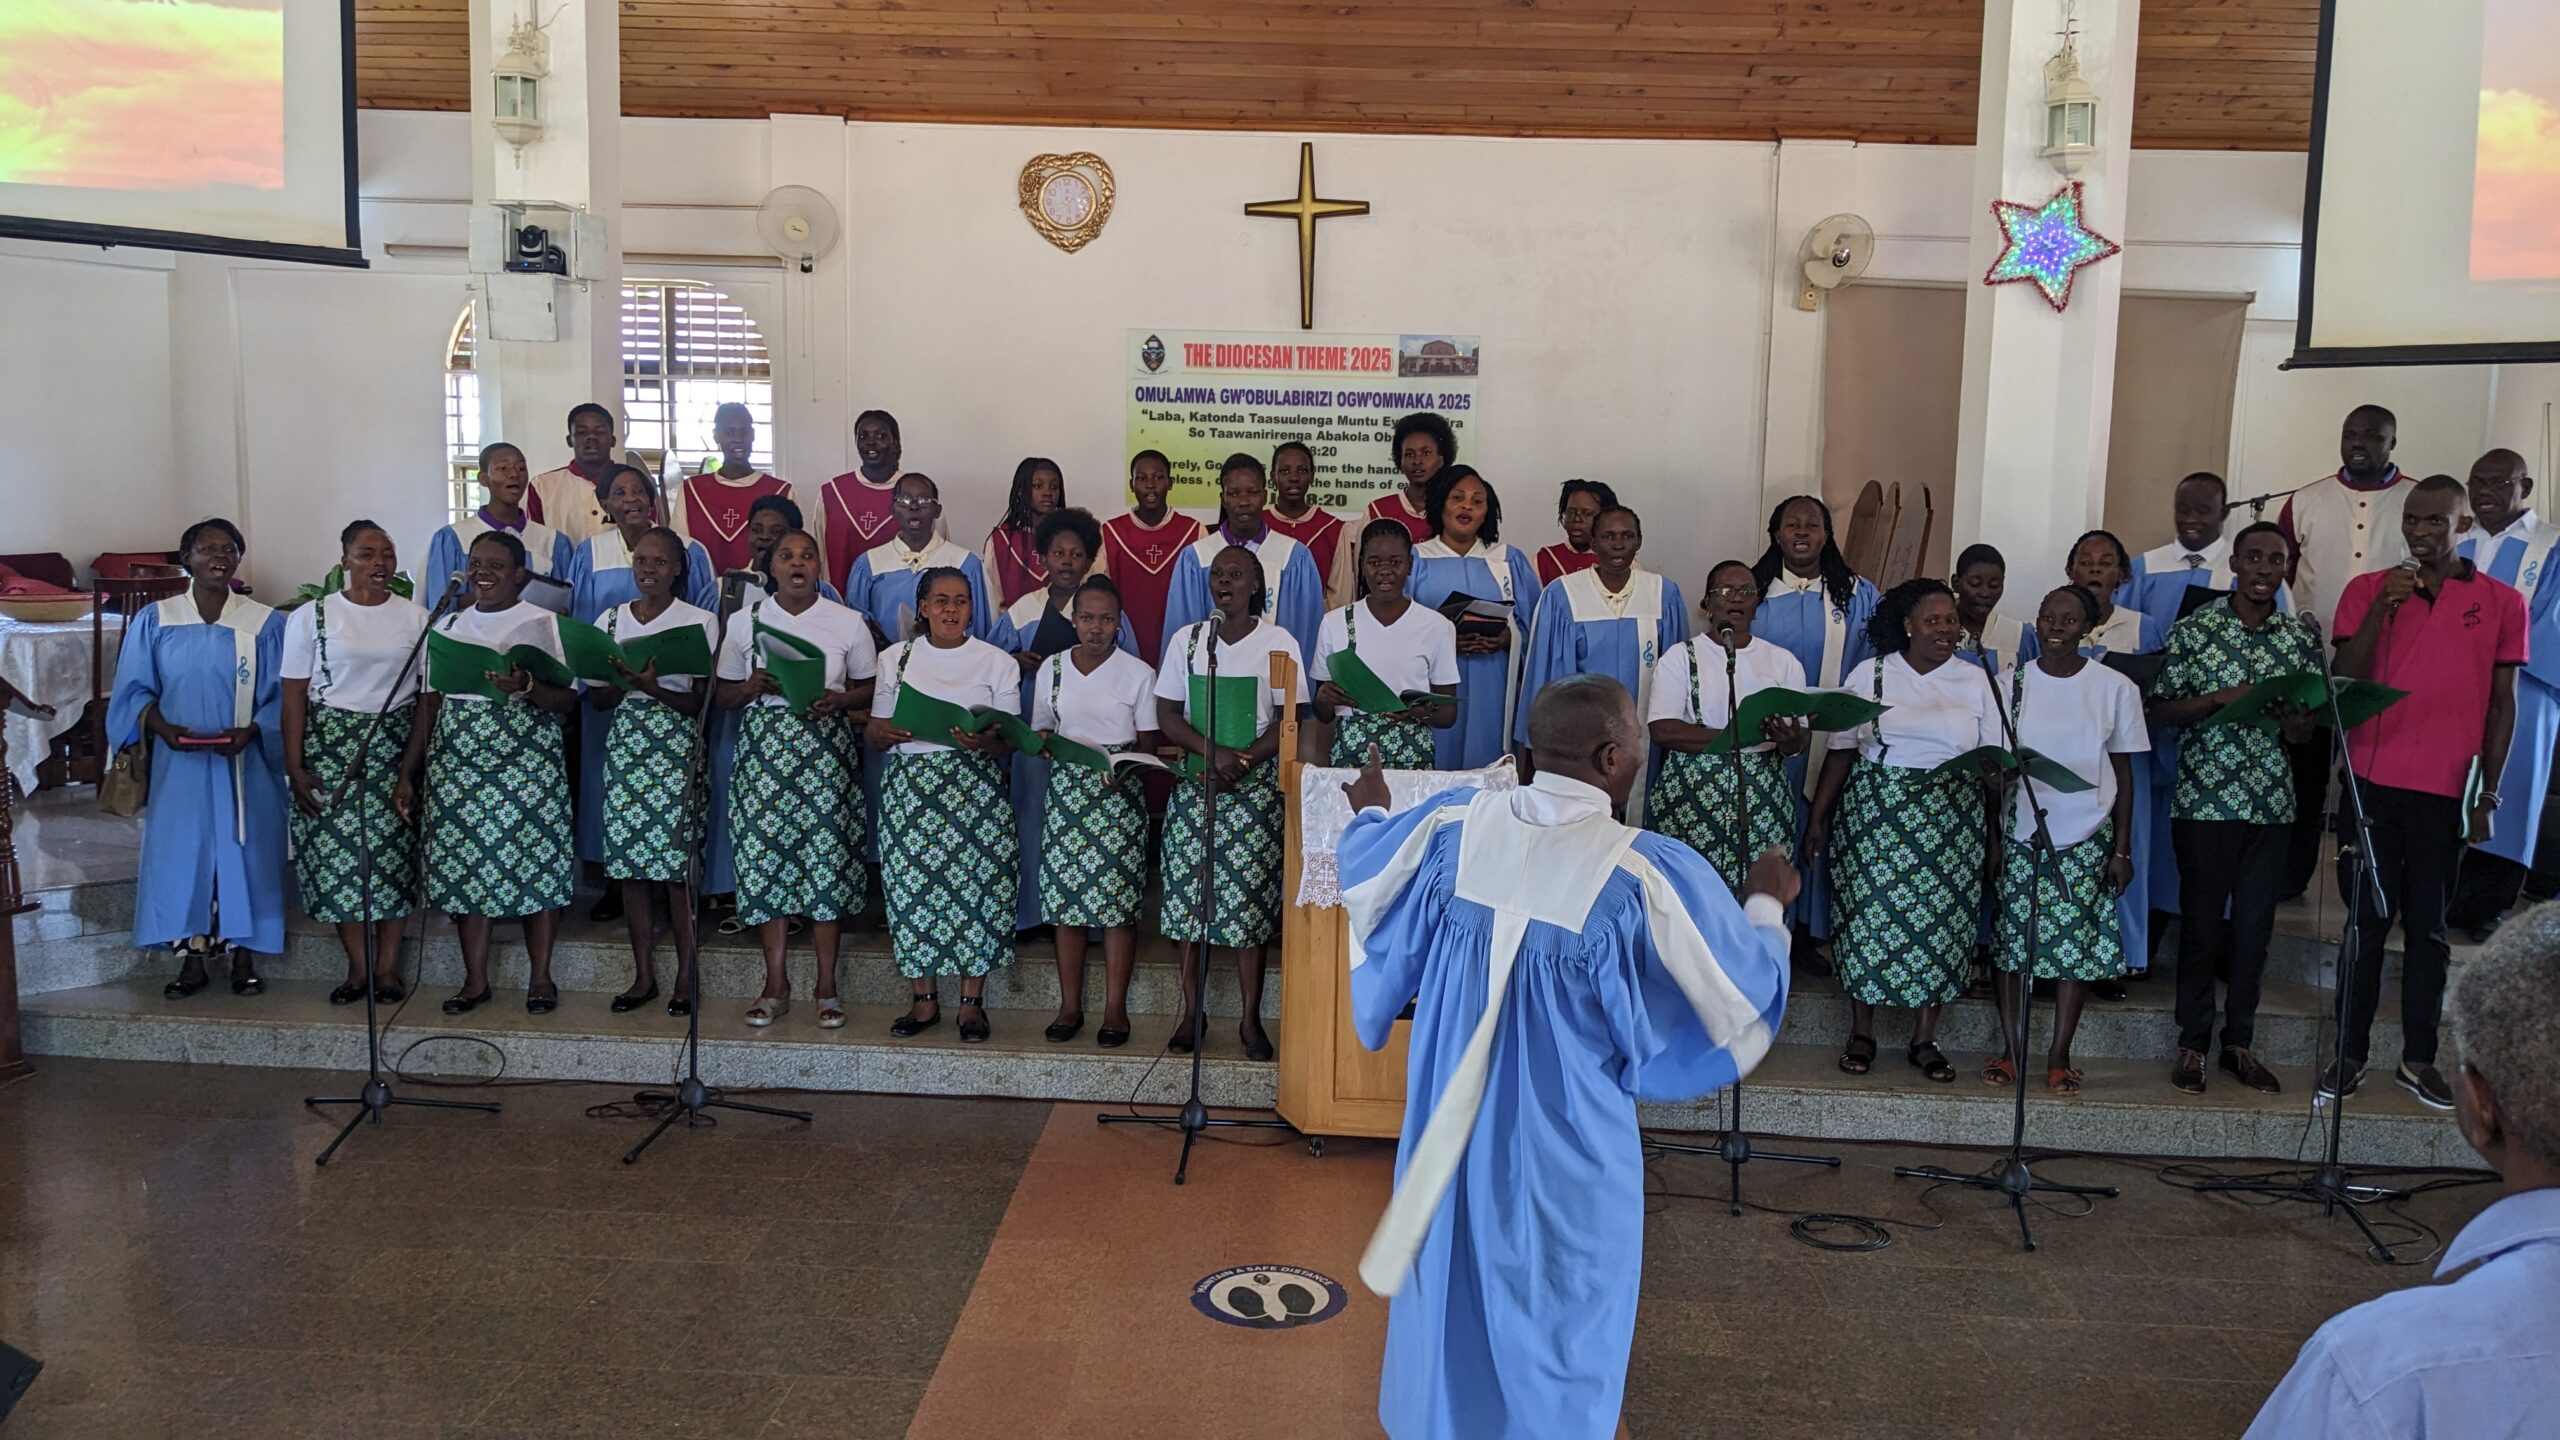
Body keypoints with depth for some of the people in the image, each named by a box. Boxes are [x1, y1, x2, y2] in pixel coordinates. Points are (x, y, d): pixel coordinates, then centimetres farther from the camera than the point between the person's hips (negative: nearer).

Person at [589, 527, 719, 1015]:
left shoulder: (700, 622, -1)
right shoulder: (611, 620, 10)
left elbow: (698, 702, -5)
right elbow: (596, 698, 8)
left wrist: (652, 688, -21)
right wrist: (624, 681, -13)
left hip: (676, 746, -3)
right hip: (625, 743, 4)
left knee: (676, 864, -6)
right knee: (629, 863, 3)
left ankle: (685, 975, 5)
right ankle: (643, 975, 13)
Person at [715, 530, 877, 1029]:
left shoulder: (849, 623, 4)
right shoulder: (745, 620, 7)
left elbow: (868, 688, 9)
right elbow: (724, 695, 11)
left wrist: (838, 700, -11)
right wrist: (752, 687, -10)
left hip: (825, 749, -1)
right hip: (764, 746, 1)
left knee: (826, 857, -3)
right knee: (765, 858, 0)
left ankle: (827, 986, 7)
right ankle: (776, 985, 10)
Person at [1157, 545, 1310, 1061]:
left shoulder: (1280, 642, 3)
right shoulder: (1186, 639, 9)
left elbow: (1287, 721, -2)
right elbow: (1167, 714, 3)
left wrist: (1245, 760, -16)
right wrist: (1211, 752, -13)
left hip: (1256, 782, -2)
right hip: (1194, 780, 2)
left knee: (1249, 897, -4)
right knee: (1189, 893, 0)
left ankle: (1251, 1020, 2)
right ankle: (1192, 1013, 10)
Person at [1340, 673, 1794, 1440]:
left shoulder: (1451, 825, -9)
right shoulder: (1648, 873, -22)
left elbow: (1367, 885, 12)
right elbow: (1744, 994, -10)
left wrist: (1370, 816, 33)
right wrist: (1765, 906, 9)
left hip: (1450, 1129, 5)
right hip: (1563, 1150, -4)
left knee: (1449, 1289, 24)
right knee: (1553, 1325, 16)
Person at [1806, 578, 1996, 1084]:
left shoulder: (1975, 682, 6)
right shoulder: (1871, 674, 4)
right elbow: (1841, 749, 5)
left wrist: (1998, 827, -4)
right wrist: (1818, 816, 3)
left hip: (1950, 820, 1)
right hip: (1875, 812, -1)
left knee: (1939, 916, 1)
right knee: (1869, 912, -2)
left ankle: (1924, 1040, 12)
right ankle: (1861, 1034, 11)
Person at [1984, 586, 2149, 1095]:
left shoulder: (2115, 689, 0)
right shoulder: (2012, 682, 1)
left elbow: (2123, 771, 4)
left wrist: (2122, 848, 1)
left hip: (2087, 838, 0)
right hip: (2021, 832, 0)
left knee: (2078, 944, 1)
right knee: (2011, 940, 1)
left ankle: (2059, 1056, 11)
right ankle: (2010, 1050, 10)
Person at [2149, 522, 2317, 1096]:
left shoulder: (2301, 637, 8)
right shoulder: (2195, 628, -1)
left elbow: (2310, 721, 11)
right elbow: (2160, 709, -3)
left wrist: (2297, 724, -12)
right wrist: (2222, 698, -17)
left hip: (2272, 804, 3)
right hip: (2204, 799, -3)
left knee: (2256, 924, 7)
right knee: (2202, 921, 2)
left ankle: (2238, 1043, 18)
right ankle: (2193, 1045, 11)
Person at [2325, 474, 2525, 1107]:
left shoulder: (2501, 602, 5)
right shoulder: (2367, 590, 5)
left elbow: (2503, 705, 7)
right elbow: (2344, 681, -2)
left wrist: (2487, 795, 3)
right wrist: (2381, 608, -14)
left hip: (2445, 791, 0)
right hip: (2373, 783, 0)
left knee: (2428, 927, 6)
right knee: (2367, 921, 3)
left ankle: (2418, 1058, 13)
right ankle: (2351, 1054, 8)